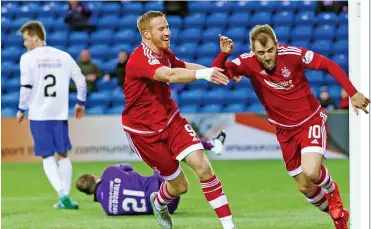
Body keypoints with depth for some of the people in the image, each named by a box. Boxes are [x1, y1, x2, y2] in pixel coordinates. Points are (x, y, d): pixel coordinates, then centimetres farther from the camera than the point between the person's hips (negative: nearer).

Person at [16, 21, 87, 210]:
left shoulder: (28, 58, -5)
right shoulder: (64, 56, 8)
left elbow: (26, 86, -9)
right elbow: (81, 81, 10)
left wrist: (22, 110, 4)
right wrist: (81, 103, 24)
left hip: (39, 115, -3)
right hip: (60, 114, 3)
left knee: (47, 156, 3)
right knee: (63, 154, 15)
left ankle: (63, 194, -14)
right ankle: (65, 196, 8)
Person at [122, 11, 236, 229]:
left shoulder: (164, 53, 0)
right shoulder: (140, 58, -26)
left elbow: (184, 67, 19)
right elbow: (170, 75, -45)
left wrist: (218, 71, 4)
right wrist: (204, 74, -60)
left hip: (171, 119, 6)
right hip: (145, 130, -6)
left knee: (203, 166, -14)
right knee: (179, 185, 3)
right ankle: (159, 202, 40)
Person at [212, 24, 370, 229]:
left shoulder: (292, 54, -21)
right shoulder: (248, 62, -15)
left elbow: (330, 66, -12)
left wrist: (353, 93, -15)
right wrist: (224, 54, -38)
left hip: (311, 120, -4)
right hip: (285, 131, 4)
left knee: (311, 173, -26)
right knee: (305, 188, 7)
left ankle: (332, 192, 10)